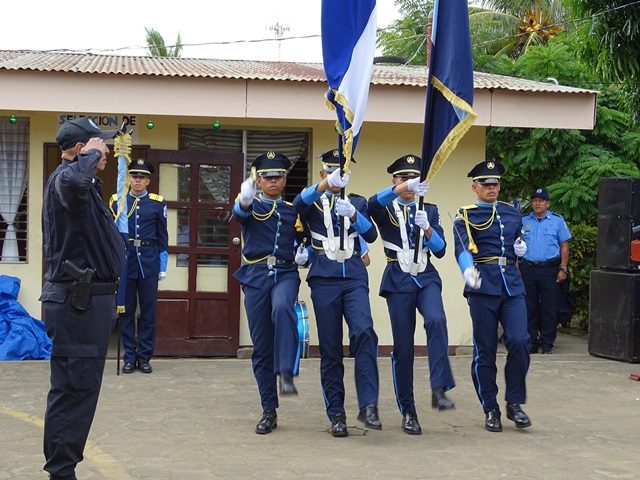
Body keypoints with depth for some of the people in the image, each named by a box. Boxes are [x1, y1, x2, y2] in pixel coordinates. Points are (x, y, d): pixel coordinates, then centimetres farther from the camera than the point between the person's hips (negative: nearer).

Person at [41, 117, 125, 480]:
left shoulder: (86, 184, 18)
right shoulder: (65, 178, -16)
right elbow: (74, 182, -42)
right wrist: (90, 155, -24)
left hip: (88, 298, 11)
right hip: (78, 300, -11)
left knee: (80, 386, 15)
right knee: (74, 387, -8)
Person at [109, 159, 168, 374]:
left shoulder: (157, 203, 4)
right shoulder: (117, 201, 5)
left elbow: (162, 237, 6)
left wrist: (163, 267, 2)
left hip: (149, 261, 0)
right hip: (124, 260, 0)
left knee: (148, 310, 3)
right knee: (126, 310, 3)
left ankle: (144, 356, 10)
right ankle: (129, 356, 10)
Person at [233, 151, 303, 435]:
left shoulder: (294, 210, 15)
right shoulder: (252, 205, 7)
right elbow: (240, 213, -18)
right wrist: (245, 199, -42)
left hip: (285, 273, 0)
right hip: (256, 276, 0)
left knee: (282, 309, -36)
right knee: (261, 346, 1)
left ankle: (286, 374, -39)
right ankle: (269, 411, 9)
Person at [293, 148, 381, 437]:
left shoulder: (358, 202, 14)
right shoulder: (313, 202, 9)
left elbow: (371, 235, -1)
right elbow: (298, 204, -16)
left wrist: (352, 214, -20)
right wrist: (327, 183, -33)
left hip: (355, 278, 1)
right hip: (324, 279, 0)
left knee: (364, 333, -22)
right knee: (330, 349, 1)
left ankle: (368, 406, -22)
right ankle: (336, 414, 8)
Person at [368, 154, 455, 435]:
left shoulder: (430, 210, 13)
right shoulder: (386, 209, 4)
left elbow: (440, 250, 5)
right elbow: (372, 204, -23)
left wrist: (427, 228, -15)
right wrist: (402, 189, -39)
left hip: (427, 278, 2)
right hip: (398, 282, -2)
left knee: (436, 320, -29)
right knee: (403, 346, -2)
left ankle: (439, 389, -29)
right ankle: (407, 412, 8)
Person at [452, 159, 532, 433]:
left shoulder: (512, 213, 16)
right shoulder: (466, 218, 0)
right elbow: (462, 248, -18)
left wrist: (522, 248, 4)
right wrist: (468, 271, -38)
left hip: (513, 287, 3)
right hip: (483, 289, -3)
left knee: (519, 341, -11)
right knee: (485, 350, 1)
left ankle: (514, 404, 3)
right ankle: (491, 410, 11)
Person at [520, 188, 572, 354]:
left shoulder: (557, 220, 5)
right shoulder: (523, 221, 10)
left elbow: (564, 246, 5)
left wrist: (563, 269, -2)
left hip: (550, 269, -2)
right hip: (528, 269, 2)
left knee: (549, 308, 0)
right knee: (529, 308, 4)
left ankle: (547, 343, 8)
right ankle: (531, 342, 11)